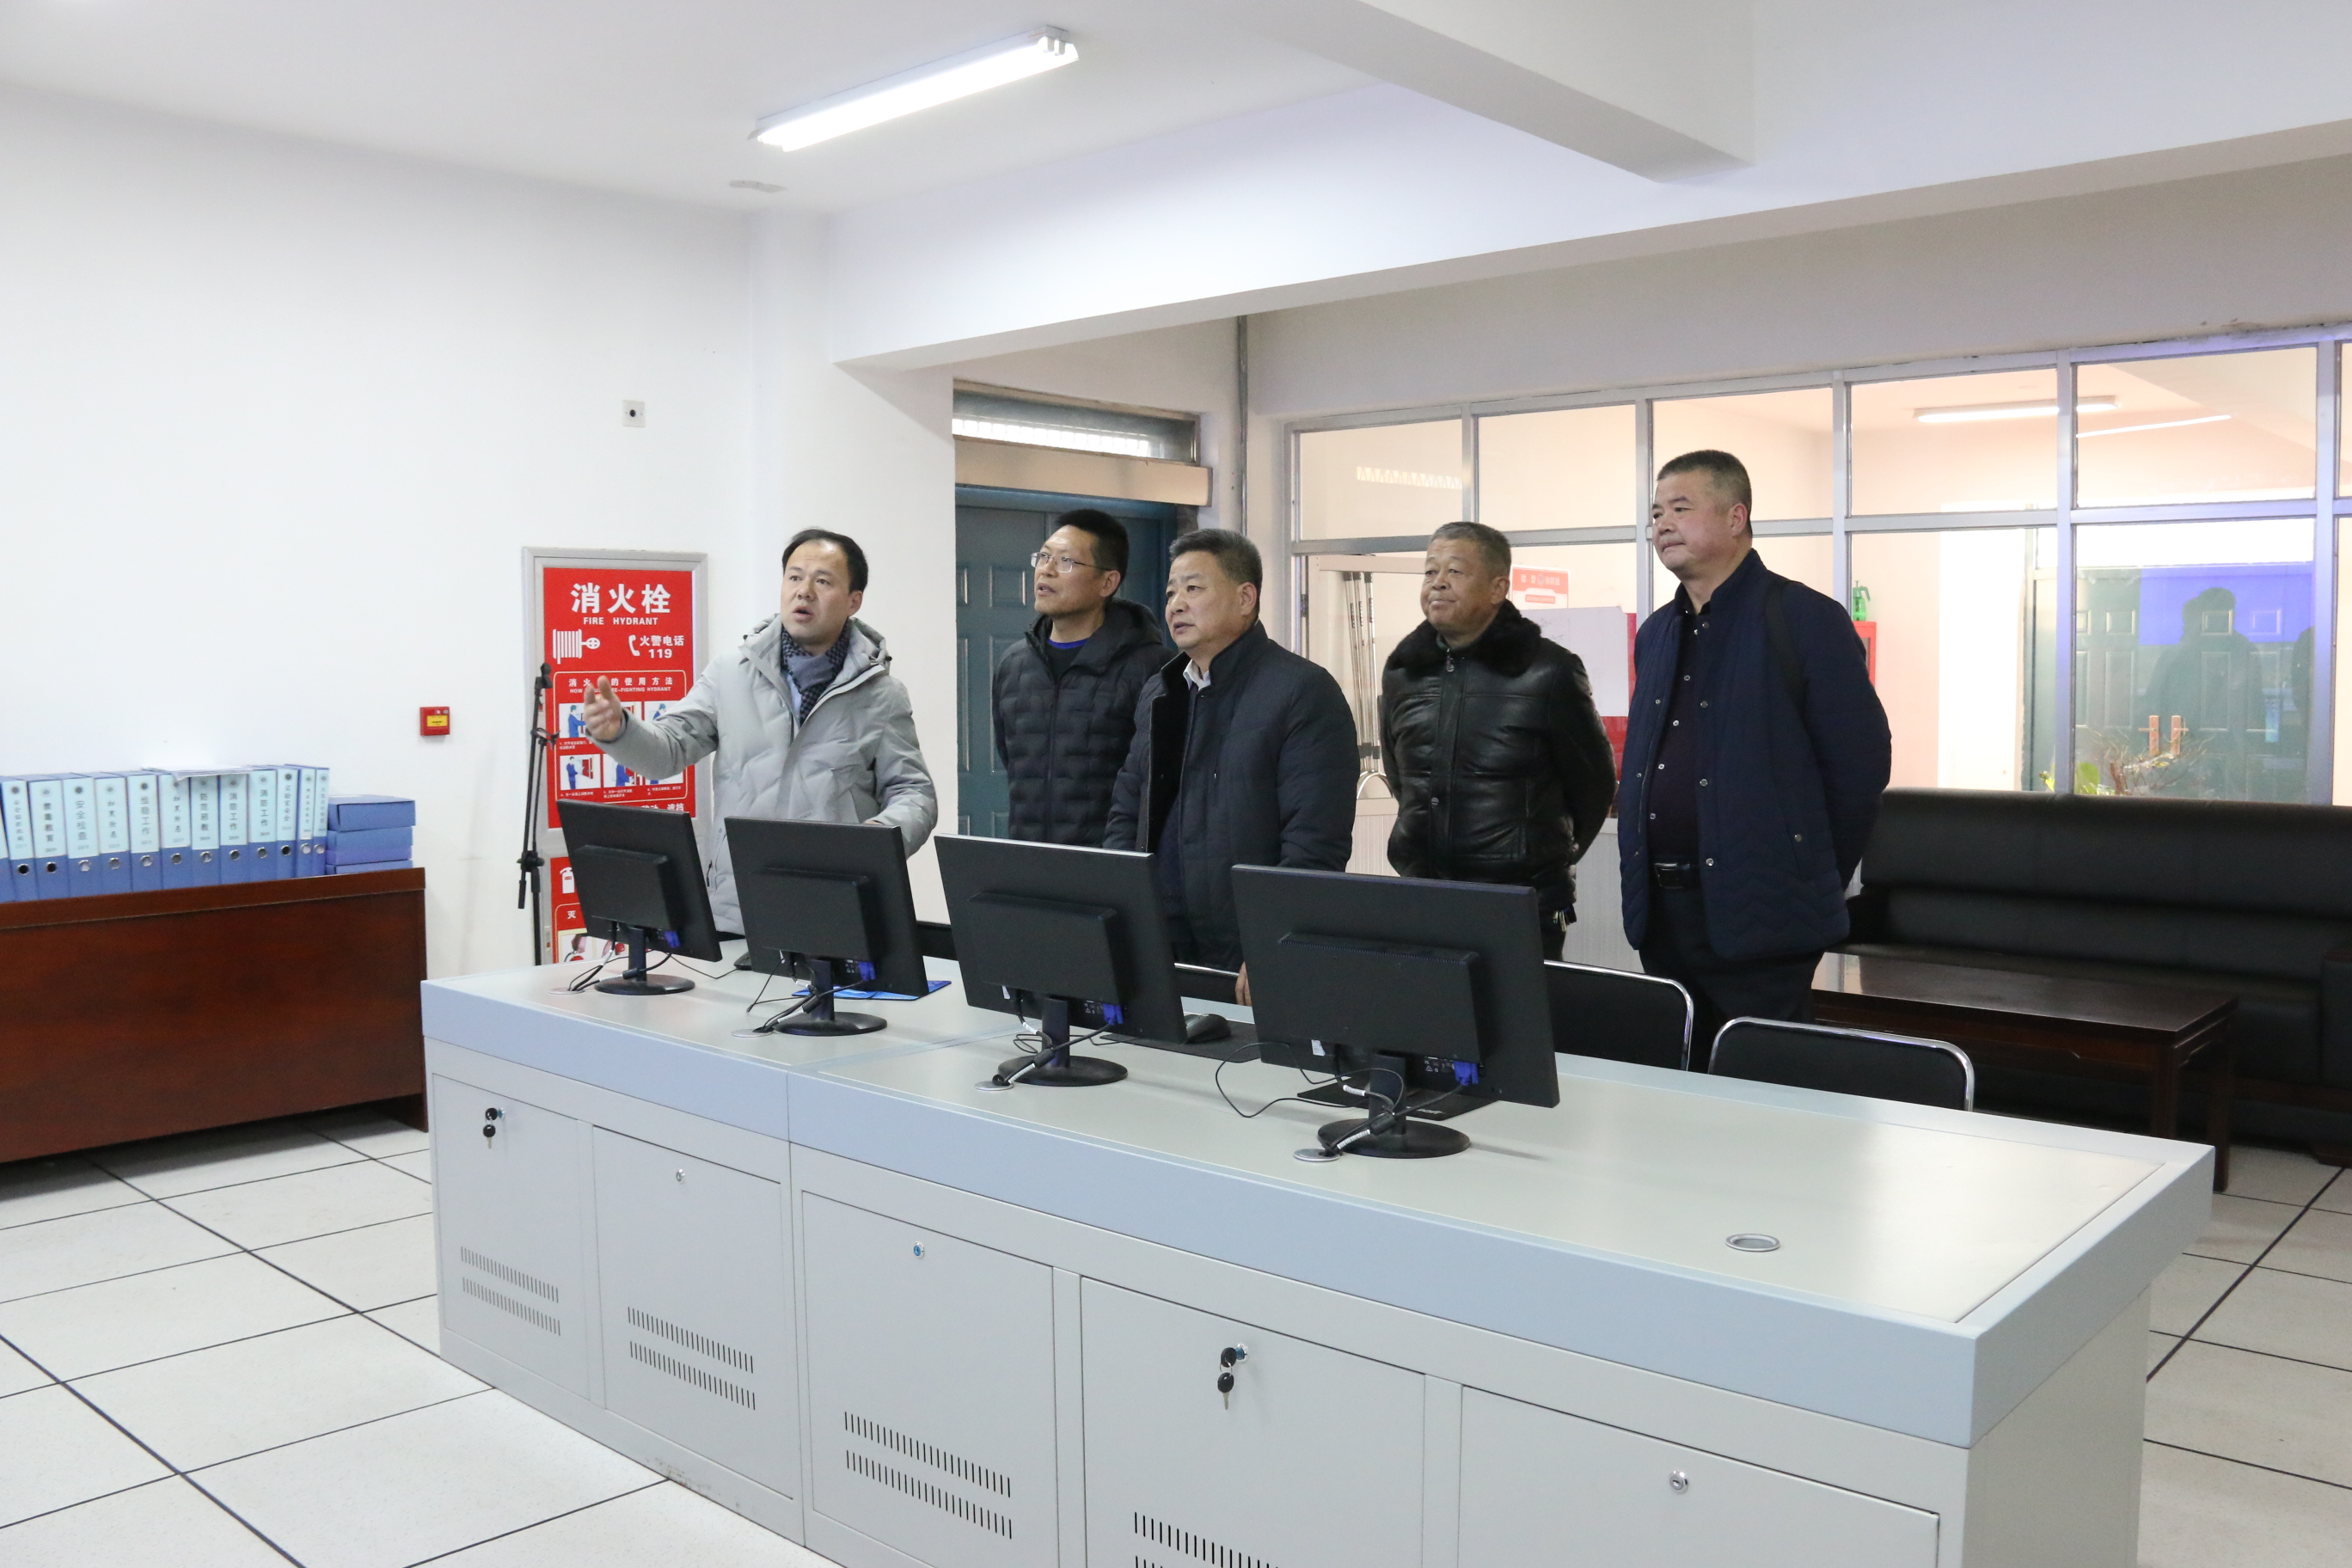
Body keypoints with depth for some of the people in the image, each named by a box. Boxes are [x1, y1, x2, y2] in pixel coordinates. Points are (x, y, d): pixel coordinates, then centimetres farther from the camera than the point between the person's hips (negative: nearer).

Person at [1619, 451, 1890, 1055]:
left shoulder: (1807, 619, -7)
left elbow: (1860, 761, -8)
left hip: (1758, 916, -7)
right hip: (1662, 912, 7)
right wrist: (1649, 873, 13)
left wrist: (1813, 880, -3)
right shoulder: (1656, 633, 15)